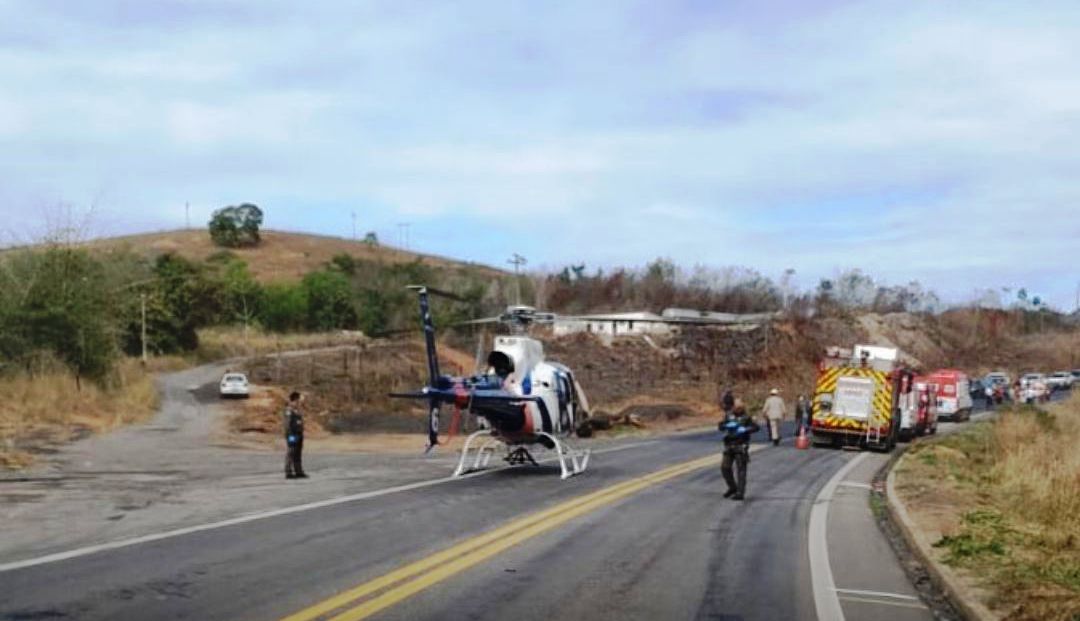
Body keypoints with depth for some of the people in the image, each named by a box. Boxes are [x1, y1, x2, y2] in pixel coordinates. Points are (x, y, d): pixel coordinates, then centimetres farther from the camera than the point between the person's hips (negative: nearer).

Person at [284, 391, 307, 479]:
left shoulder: (298, 411, 16)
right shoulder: (289, 411, -13)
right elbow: (288, 424, -18)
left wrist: (301, 434, 19)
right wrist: (290, 435, -23)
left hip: (299, 434, 9)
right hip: (292, 435, -9)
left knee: (298, 455, 10)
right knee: (291, 454, -6)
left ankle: (299, 472, 13)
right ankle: (289, 473, -4)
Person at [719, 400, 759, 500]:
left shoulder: (746, 417, -1)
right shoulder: (728, 416, 8)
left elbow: (756, 427, -11)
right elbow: (721, 426, -4)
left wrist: (745, 429, -25)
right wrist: (729, 425, -23)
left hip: (741, 447, -4)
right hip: (729, 446, 4)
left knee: (741, 469, -6)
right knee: (725, 468, 5)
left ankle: (740, 493, -5)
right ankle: (732, 487, 25)